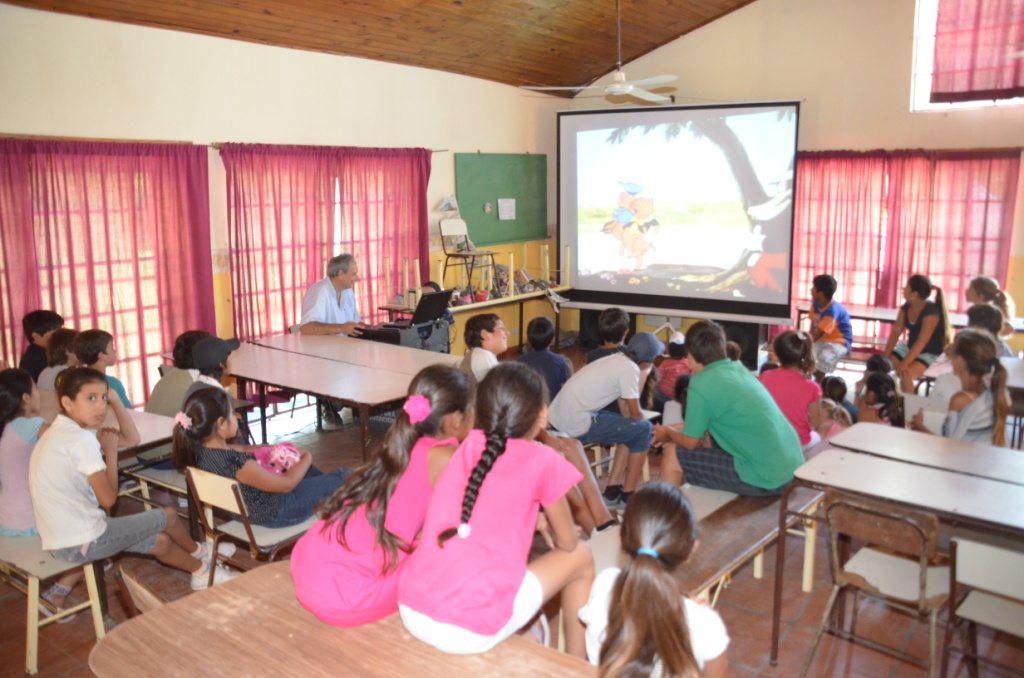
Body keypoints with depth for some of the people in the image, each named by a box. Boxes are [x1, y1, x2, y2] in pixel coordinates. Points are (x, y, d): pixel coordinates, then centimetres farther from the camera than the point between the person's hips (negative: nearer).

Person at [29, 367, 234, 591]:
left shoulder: (61, 433, 9)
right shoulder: (81, 441, -22)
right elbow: (108, 499, -19)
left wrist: (115, 401, 2)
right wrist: (110, 450, -10)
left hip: (60, 541, 9)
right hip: (82, 543, -9)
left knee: (160, 541, 21)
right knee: (168, 516, 9)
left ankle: (202, 572, 43)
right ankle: (199, 552, 36)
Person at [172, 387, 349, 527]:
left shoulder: (198, 448, -14)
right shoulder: (238, 465, -39)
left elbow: (242, 451, 7)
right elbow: (287, 484, -24)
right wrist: (306, 458, -7)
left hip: (244, 508, 9)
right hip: (274, 512, -8)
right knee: (344, 478, 7)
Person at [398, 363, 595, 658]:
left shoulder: (469, 445, 8)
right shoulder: (542, 461, -4)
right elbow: (566, 542, 11)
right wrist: (552, 529, 31)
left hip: (411, 612, 6)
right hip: (470, 629, -5)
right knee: (579, 557, 16)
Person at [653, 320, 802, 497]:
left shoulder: (701, 384, -11)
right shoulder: (739, 369, 12)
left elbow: (690, 442, 0)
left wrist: (668, 434, 20)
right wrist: (674, 432, 30)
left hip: (764, 477, -8)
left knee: (673, 455, 4)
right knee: (707, 440, 26)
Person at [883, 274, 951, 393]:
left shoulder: (931, 311, -23)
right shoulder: (906, 308, -1)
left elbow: (922, 341, -29)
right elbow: (896, 332, -1)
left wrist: (903, 363, -34)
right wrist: (885, 356, -13)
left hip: (929, 354, -7)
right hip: (909, 348, 7)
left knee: (905, 373, -33)